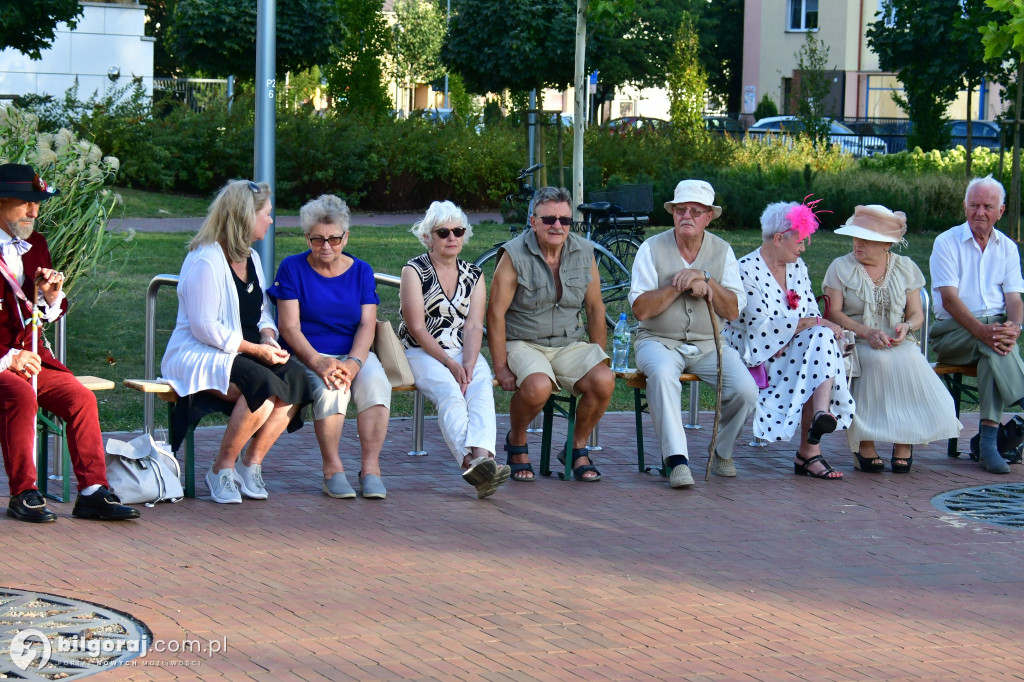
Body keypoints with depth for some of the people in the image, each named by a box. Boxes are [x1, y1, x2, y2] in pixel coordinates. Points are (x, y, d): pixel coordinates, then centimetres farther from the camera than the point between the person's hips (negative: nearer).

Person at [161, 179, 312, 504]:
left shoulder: (251, 258, 16)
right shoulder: (205, 261, -13)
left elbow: (263, 313, 22)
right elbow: (205, 329, -18)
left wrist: (269, 337, -2)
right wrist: (255, 349, -19)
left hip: (243, 352, 8)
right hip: (198, 356, -8)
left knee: (294, 376, -22)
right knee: (263, 384, -34)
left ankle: (251, 464, -12)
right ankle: (222, 470, -18)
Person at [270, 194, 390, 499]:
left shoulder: (361, 271, 11)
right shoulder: (292, 268, 3)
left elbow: (367, 325, 1)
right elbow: (289, 327, -6)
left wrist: (354, 362, -19)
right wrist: (318, 363, -23)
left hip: (355, 352, 2)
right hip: (308, 355, -2)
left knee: (375, 382, -30)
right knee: (330, 387, -35)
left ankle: (370, 467, -28)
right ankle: (332, 468, -23)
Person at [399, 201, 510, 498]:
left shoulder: (473, 276, 14)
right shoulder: (414, 271, 1)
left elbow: (474, 326, 3)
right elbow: (416, 328, -6)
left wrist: (469, 364, -16)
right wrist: (450, 364, -16)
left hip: (464, 353, 3)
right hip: (421, 352, -3)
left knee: (481, 390, -31)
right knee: (450, 394, -34)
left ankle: (481, 456, -56)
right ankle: (471, 461, -57)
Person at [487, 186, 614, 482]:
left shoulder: (584, 253, 5)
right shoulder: (514, 255, -8)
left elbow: (595, 309, 12)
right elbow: (495, 312, -9)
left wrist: (598, 357, 5)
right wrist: (501, 368, -14)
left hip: (569, 344, 4)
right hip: (523, 344, -4)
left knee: (603, 381, -25)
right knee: (537, 386, -35)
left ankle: (578, 448, 1)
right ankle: (516, 443, -2)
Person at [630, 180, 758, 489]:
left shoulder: (722, 251, 7)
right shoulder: (652, 249, -1)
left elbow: (733, 311, -1)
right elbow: (640, 309, -10)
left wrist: (706, 280, -15)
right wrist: (679, 286, -15)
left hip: (708, 344, 3)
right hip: (659, 341, -3)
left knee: (745, 390, -22)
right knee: (662, 373, -38)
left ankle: (722, 450, 8)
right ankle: (677, 460, -38)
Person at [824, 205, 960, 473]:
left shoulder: (905, 268, 13)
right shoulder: (841, 267, 5)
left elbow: (917, 314, 11)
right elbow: (833, 313, -4)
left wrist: (906, 326, -14)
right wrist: (866, 332, -20)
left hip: (898, 343, 2)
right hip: (855, 342, -2)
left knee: (911, 361, -33)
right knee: (879, 361, -36)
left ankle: (904, 440, -19)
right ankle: (864, 443, -27)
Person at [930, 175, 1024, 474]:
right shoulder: (947, 243, 1)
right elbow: (949, 299, -11)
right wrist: (983, 331, -26)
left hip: (996, 324, 2)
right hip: (954, 331, -2)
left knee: (995, 350, -34)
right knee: (993, 347, -35)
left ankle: (989, 441, -38)